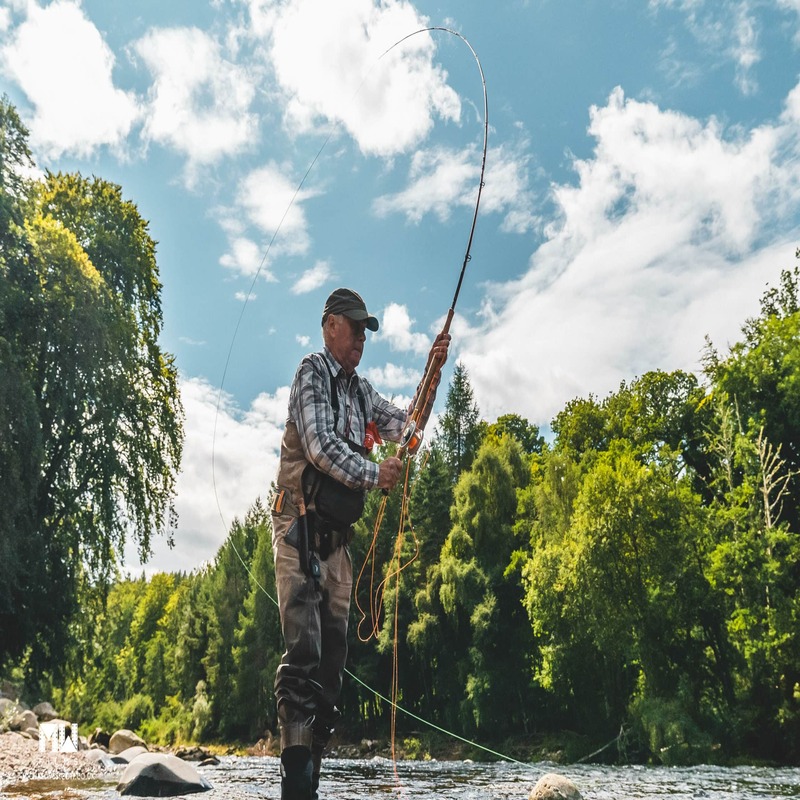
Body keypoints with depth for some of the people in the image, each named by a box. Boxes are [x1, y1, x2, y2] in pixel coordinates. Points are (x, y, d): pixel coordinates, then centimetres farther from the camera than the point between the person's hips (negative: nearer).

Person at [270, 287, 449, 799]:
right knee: (304, 649, -16)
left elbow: (407, 426, 13)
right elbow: (319, 445, -15)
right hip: (301, 530, -8)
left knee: (333, 652, 6)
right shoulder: (312, 372, -3)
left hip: (337, 536, 8)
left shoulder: (361, 390, 19)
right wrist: (375, 474, -22)